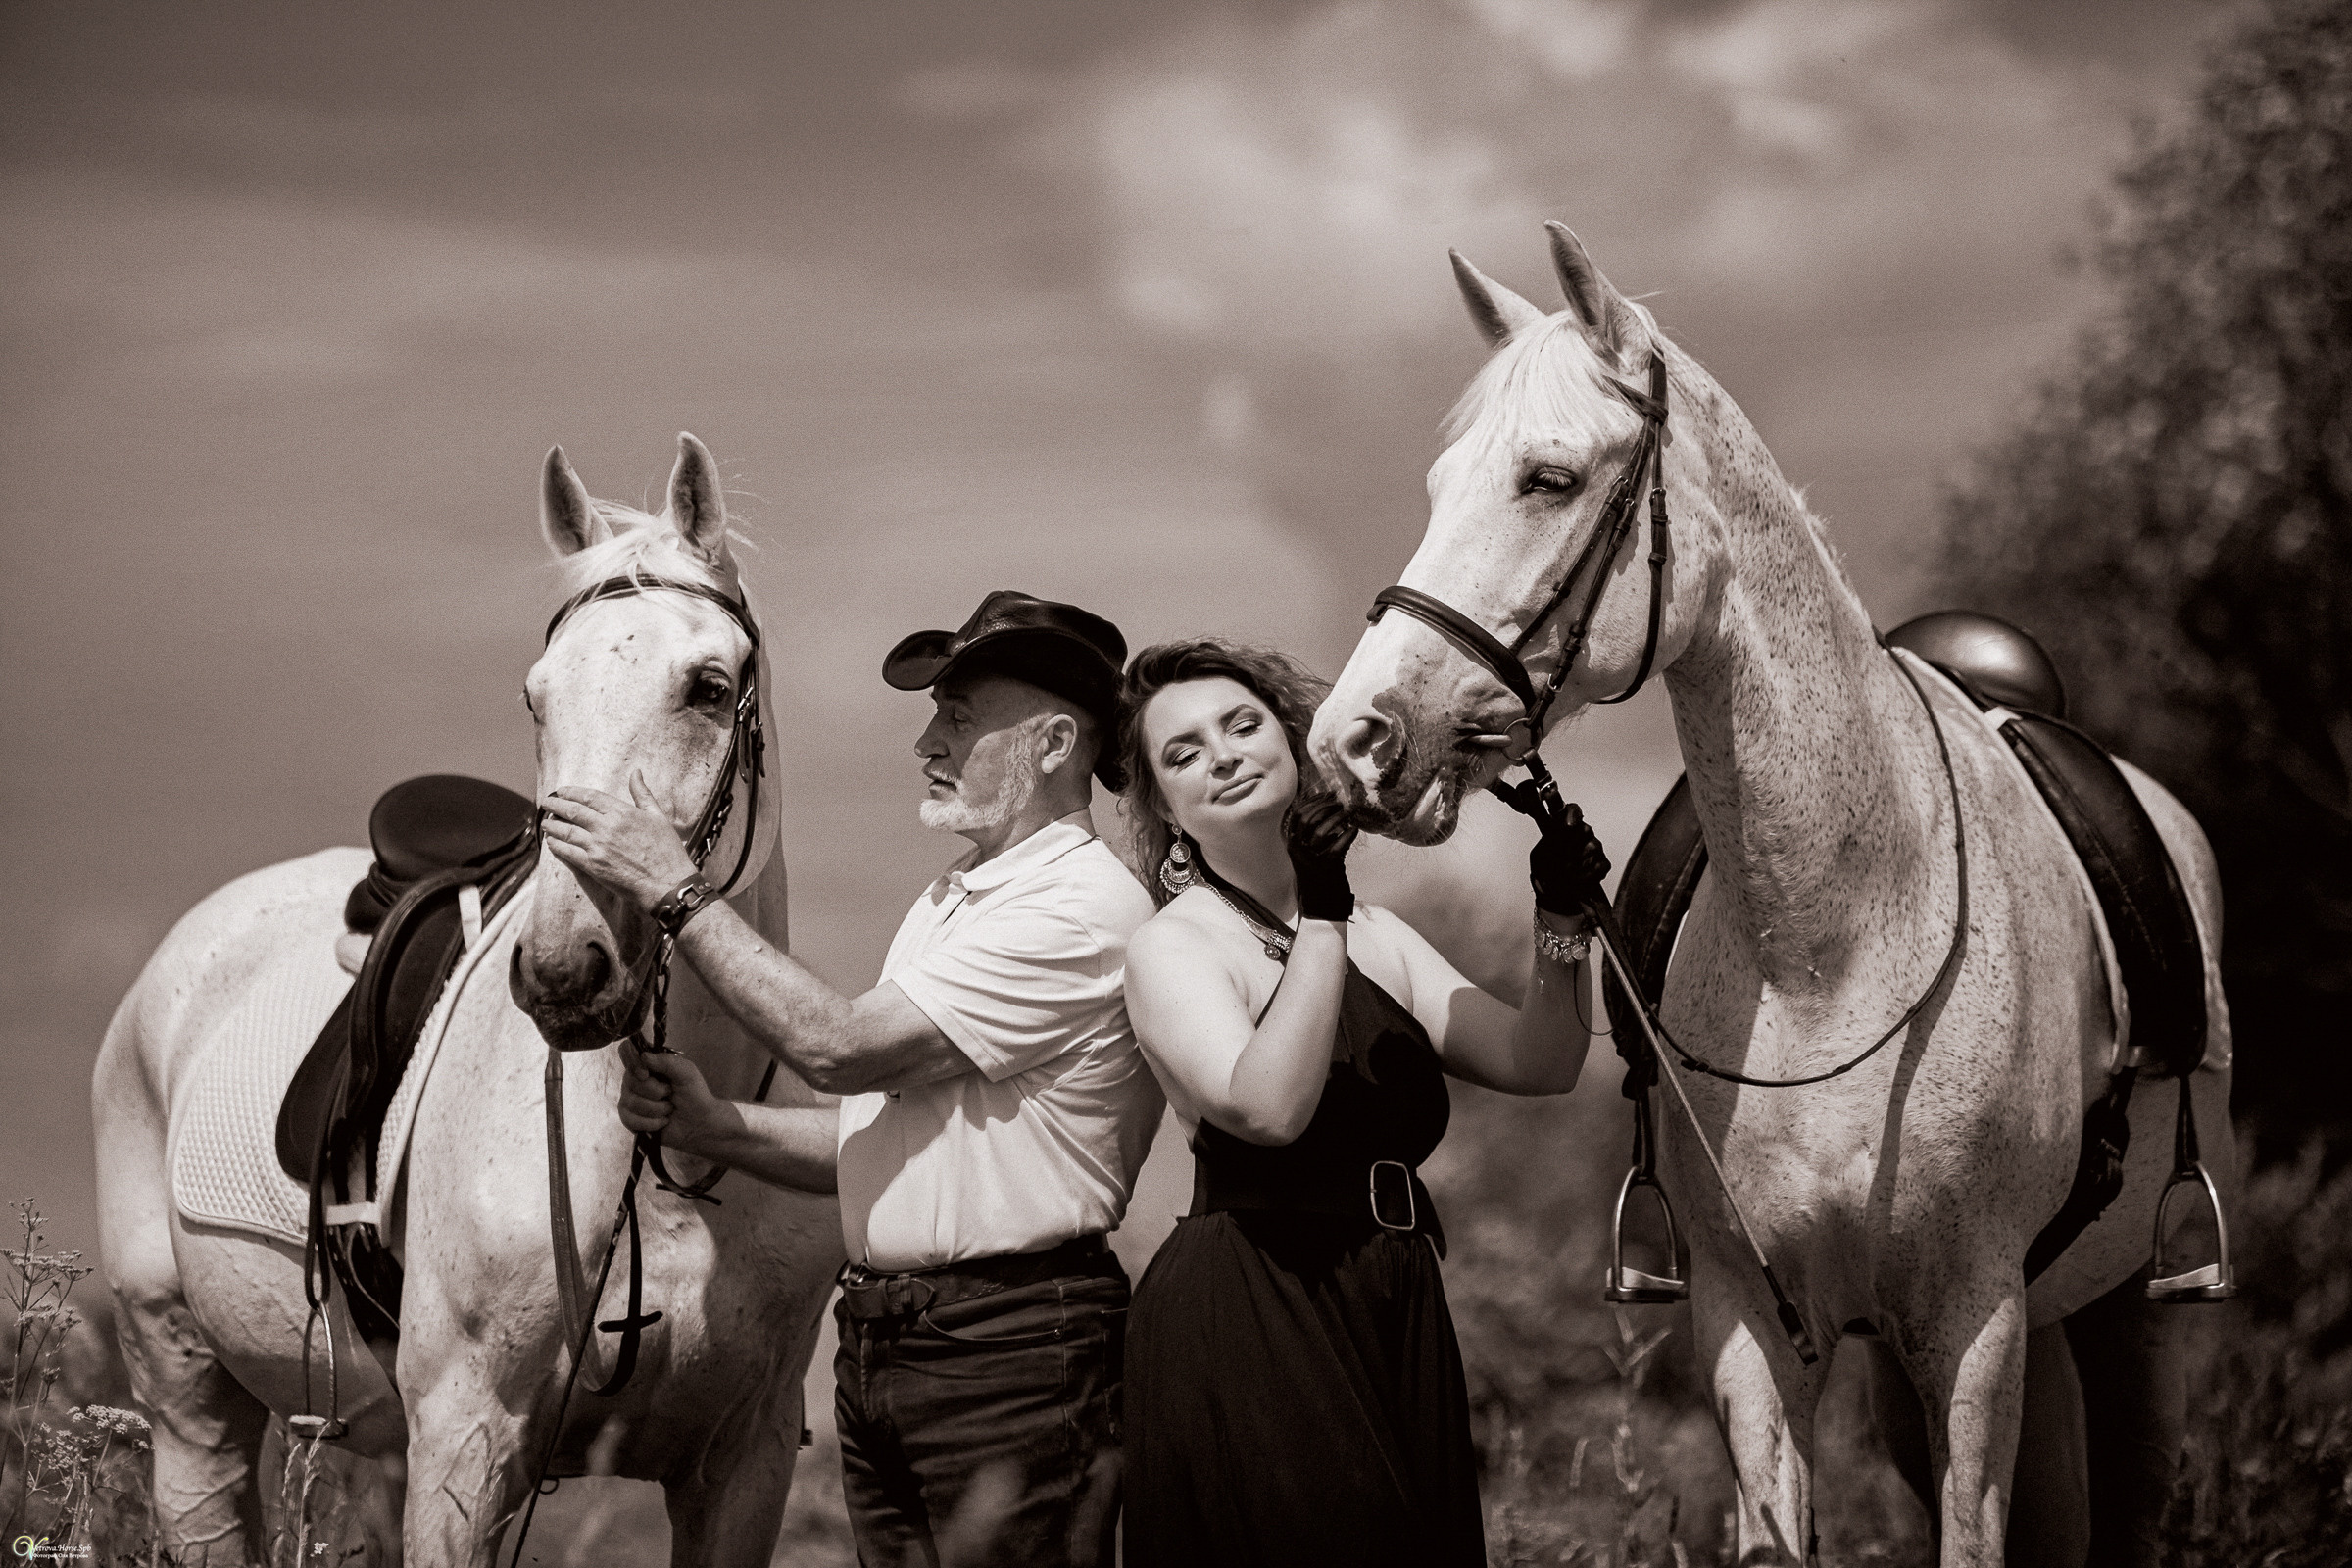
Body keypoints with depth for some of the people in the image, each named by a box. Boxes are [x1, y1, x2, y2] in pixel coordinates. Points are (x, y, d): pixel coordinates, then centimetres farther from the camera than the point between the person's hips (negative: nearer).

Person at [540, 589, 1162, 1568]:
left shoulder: (1082, 910, -14)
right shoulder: (946, 905, 18)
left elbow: (837, 1046, -18)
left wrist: (676, 894, -12)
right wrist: (710, 1125, 3)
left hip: (1010, 1356, -9)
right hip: (875, 1352, 9)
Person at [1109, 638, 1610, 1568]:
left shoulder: (1378, 938, 16)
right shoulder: (1173, 947, -5)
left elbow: (1537, 1065, 7)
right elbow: (1269, 1107, -23)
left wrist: (1561, 925, -8)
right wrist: (1321, 920, -22)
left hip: (1400, 1317, 7)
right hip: (1246, 1322, -7)